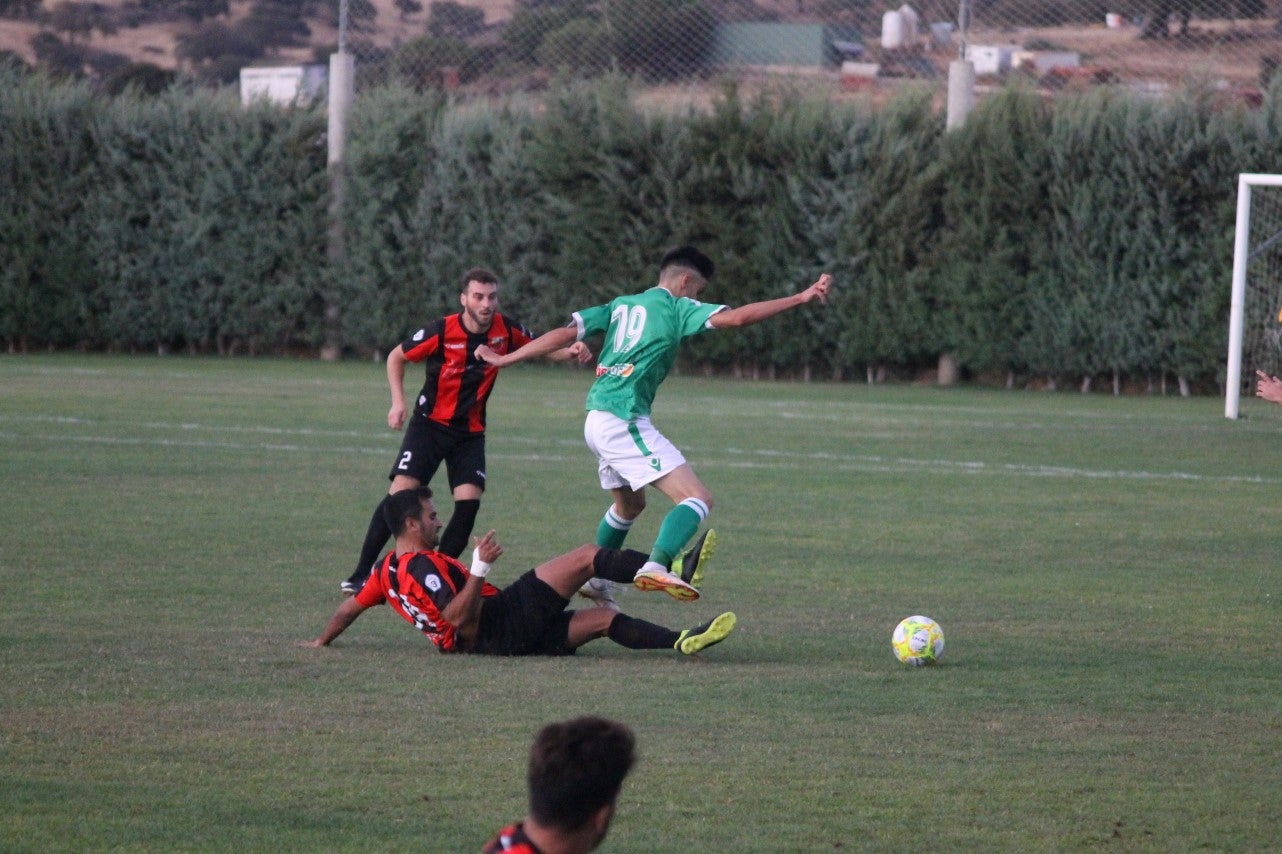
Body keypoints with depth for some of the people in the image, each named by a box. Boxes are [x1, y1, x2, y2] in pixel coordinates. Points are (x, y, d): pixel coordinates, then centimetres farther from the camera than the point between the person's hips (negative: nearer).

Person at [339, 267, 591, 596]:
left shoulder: (506, 329, -8)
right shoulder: (442, 331, -18)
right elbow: (396, 357, -2)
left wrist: (570, 352, -12)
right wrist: (398, 402, -11)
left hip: (470, 431, 3)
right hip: (430, 423, -3)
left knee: (469, 502, -14)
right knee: (401, 492, -16)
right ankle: (361, 575, -9)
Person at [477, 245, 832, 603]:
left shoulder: (620, 305, 18)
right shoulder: (676, 307, -1)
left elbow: (565, 334, 12)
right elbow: (736, 317, -13)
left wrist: (504, 359, 18)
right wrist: (801, 298, -12)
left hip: (597, 422, 8)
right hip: (624, 421, -8)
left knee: (630, 505, 32)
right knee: (698, 499, -16)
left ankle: (594, 578, 43)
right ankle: (657, 567, -39)